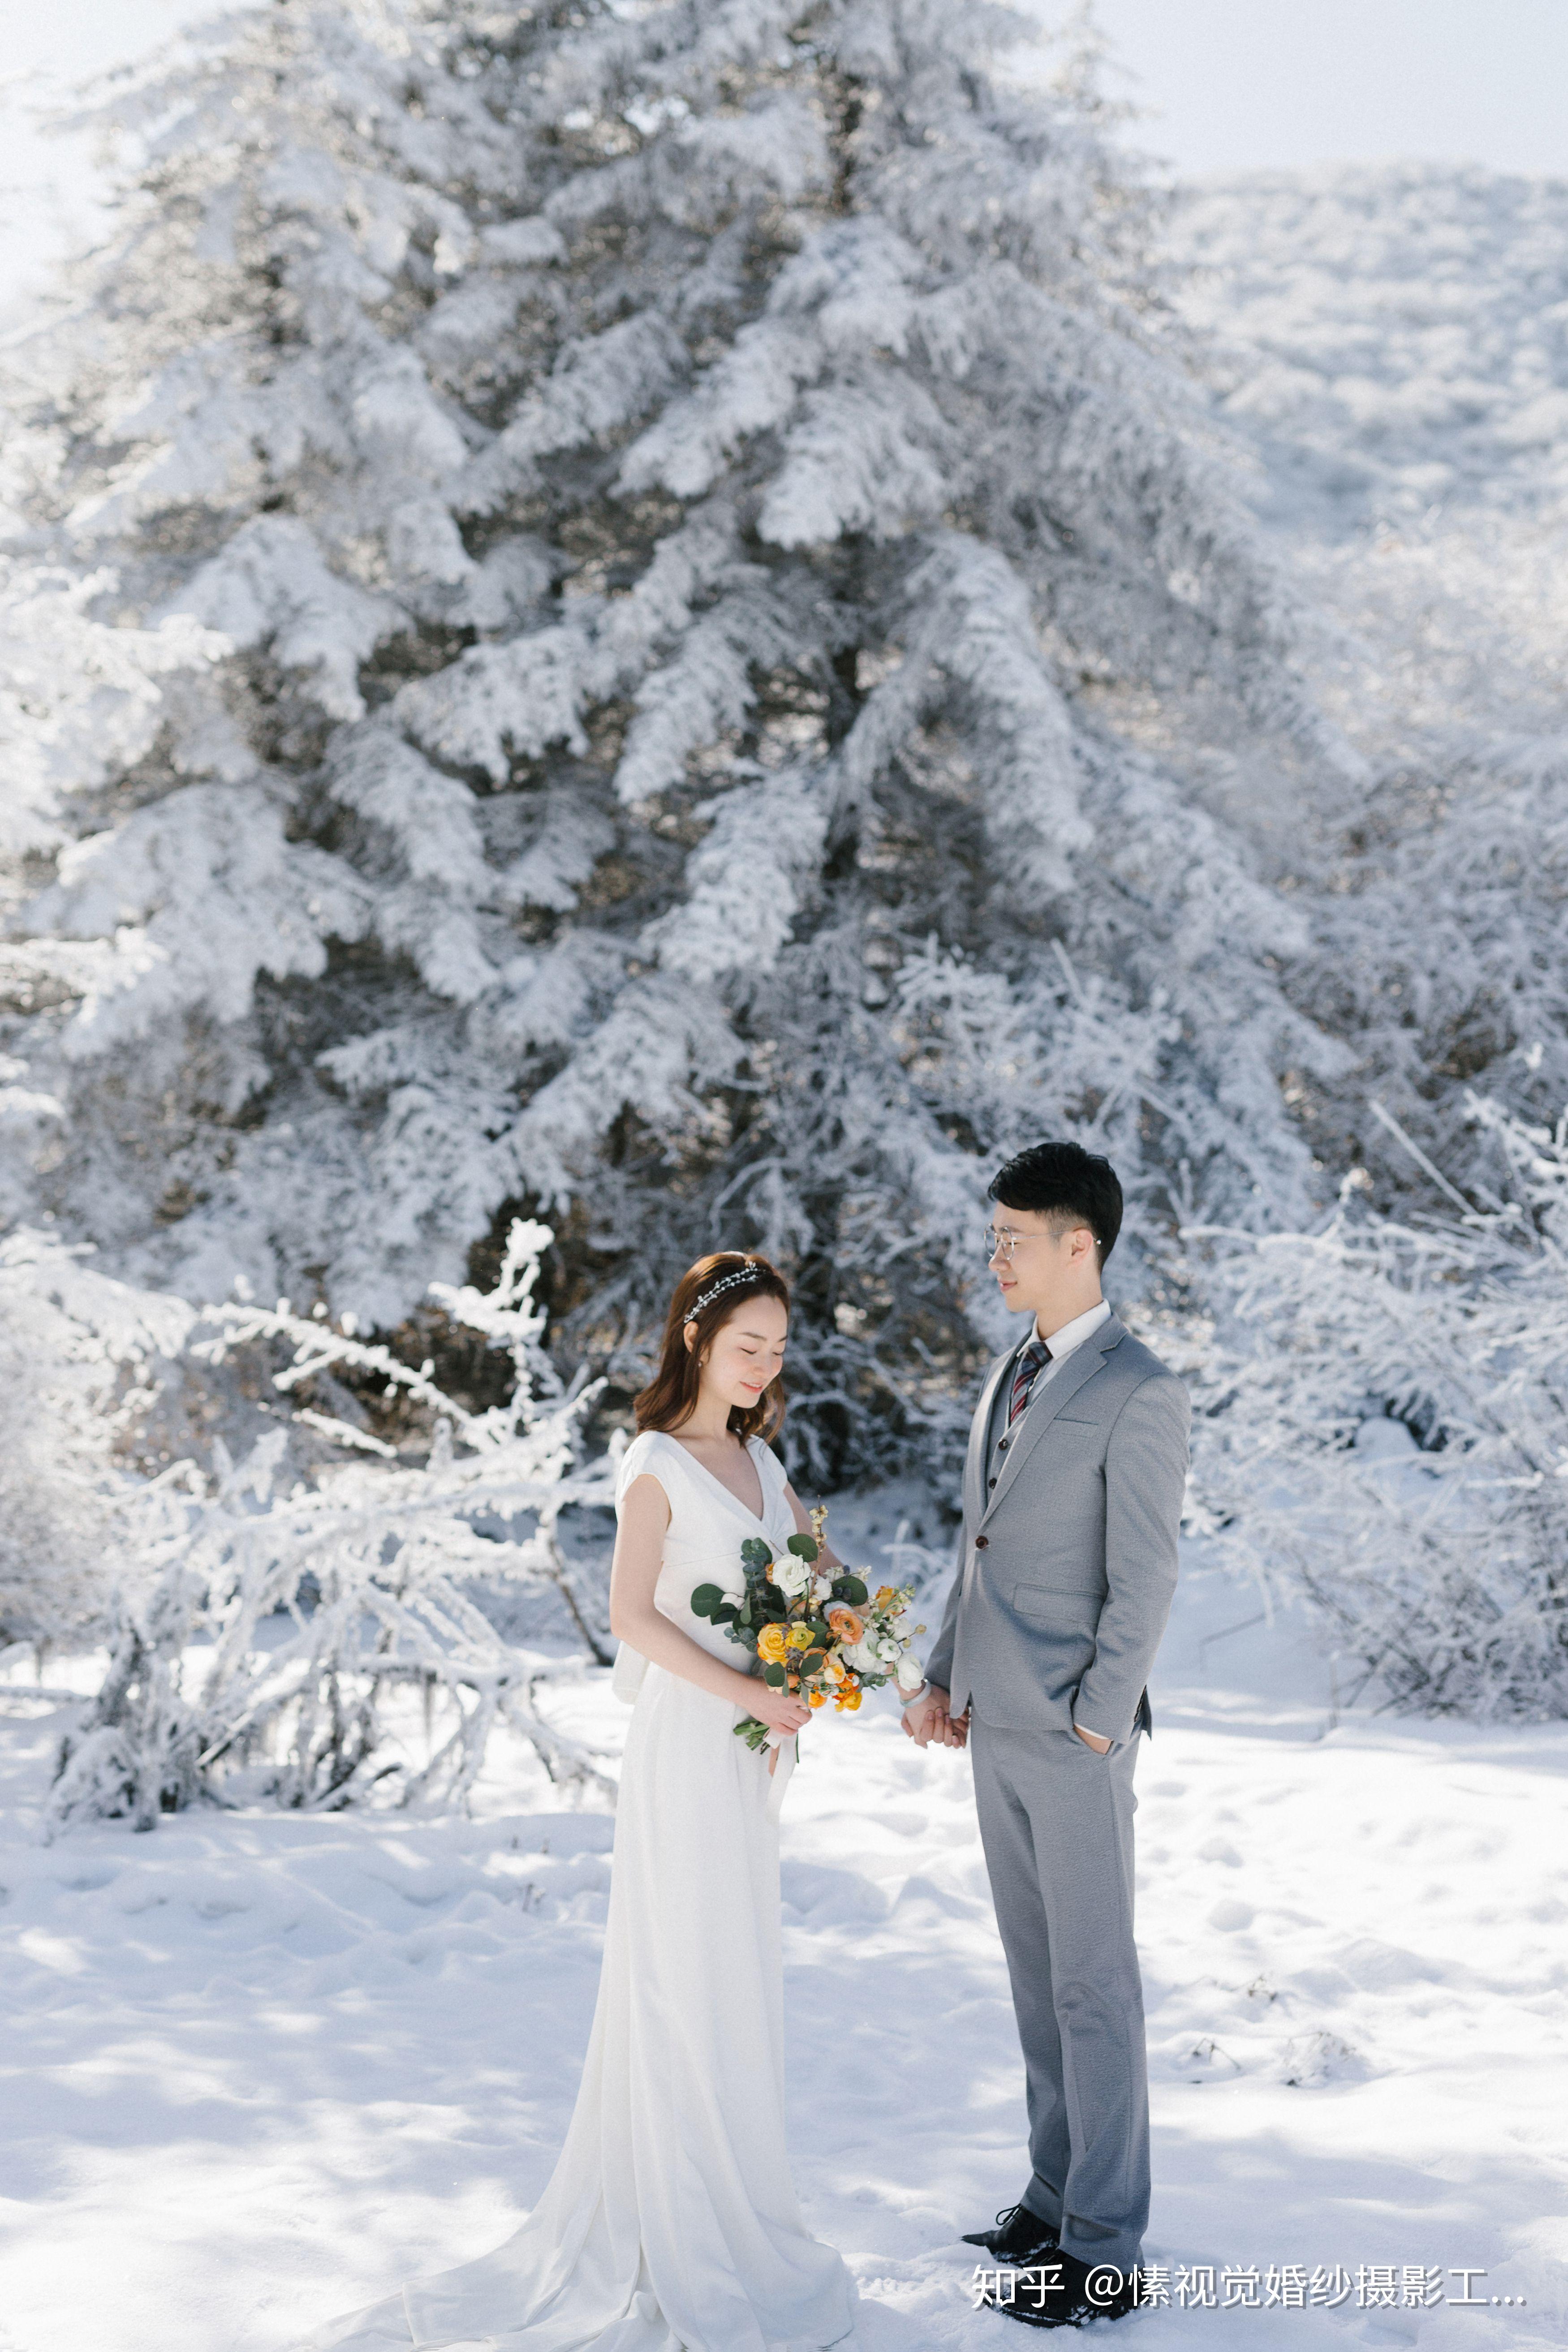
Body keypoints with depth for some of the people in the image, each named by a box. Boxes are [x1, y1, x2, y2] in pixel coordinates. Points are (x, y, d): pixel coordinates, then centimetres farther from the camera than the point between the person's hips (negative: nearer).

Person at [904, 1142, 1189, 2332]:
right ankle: (1057, 2197, 27)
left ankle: (1104, 2250, 6)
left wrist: (1094, 1726, -16)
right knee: (1038, 1976, 16)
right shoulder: (1011, 1373, 12)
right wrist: (944, 1676, 12)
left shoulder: (1140, 1393, -14)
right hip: (998, 1727, 8)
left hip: (1075, 1739, -8)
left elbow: (1144, 1582, -15)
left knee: (1094, 1986, -1)